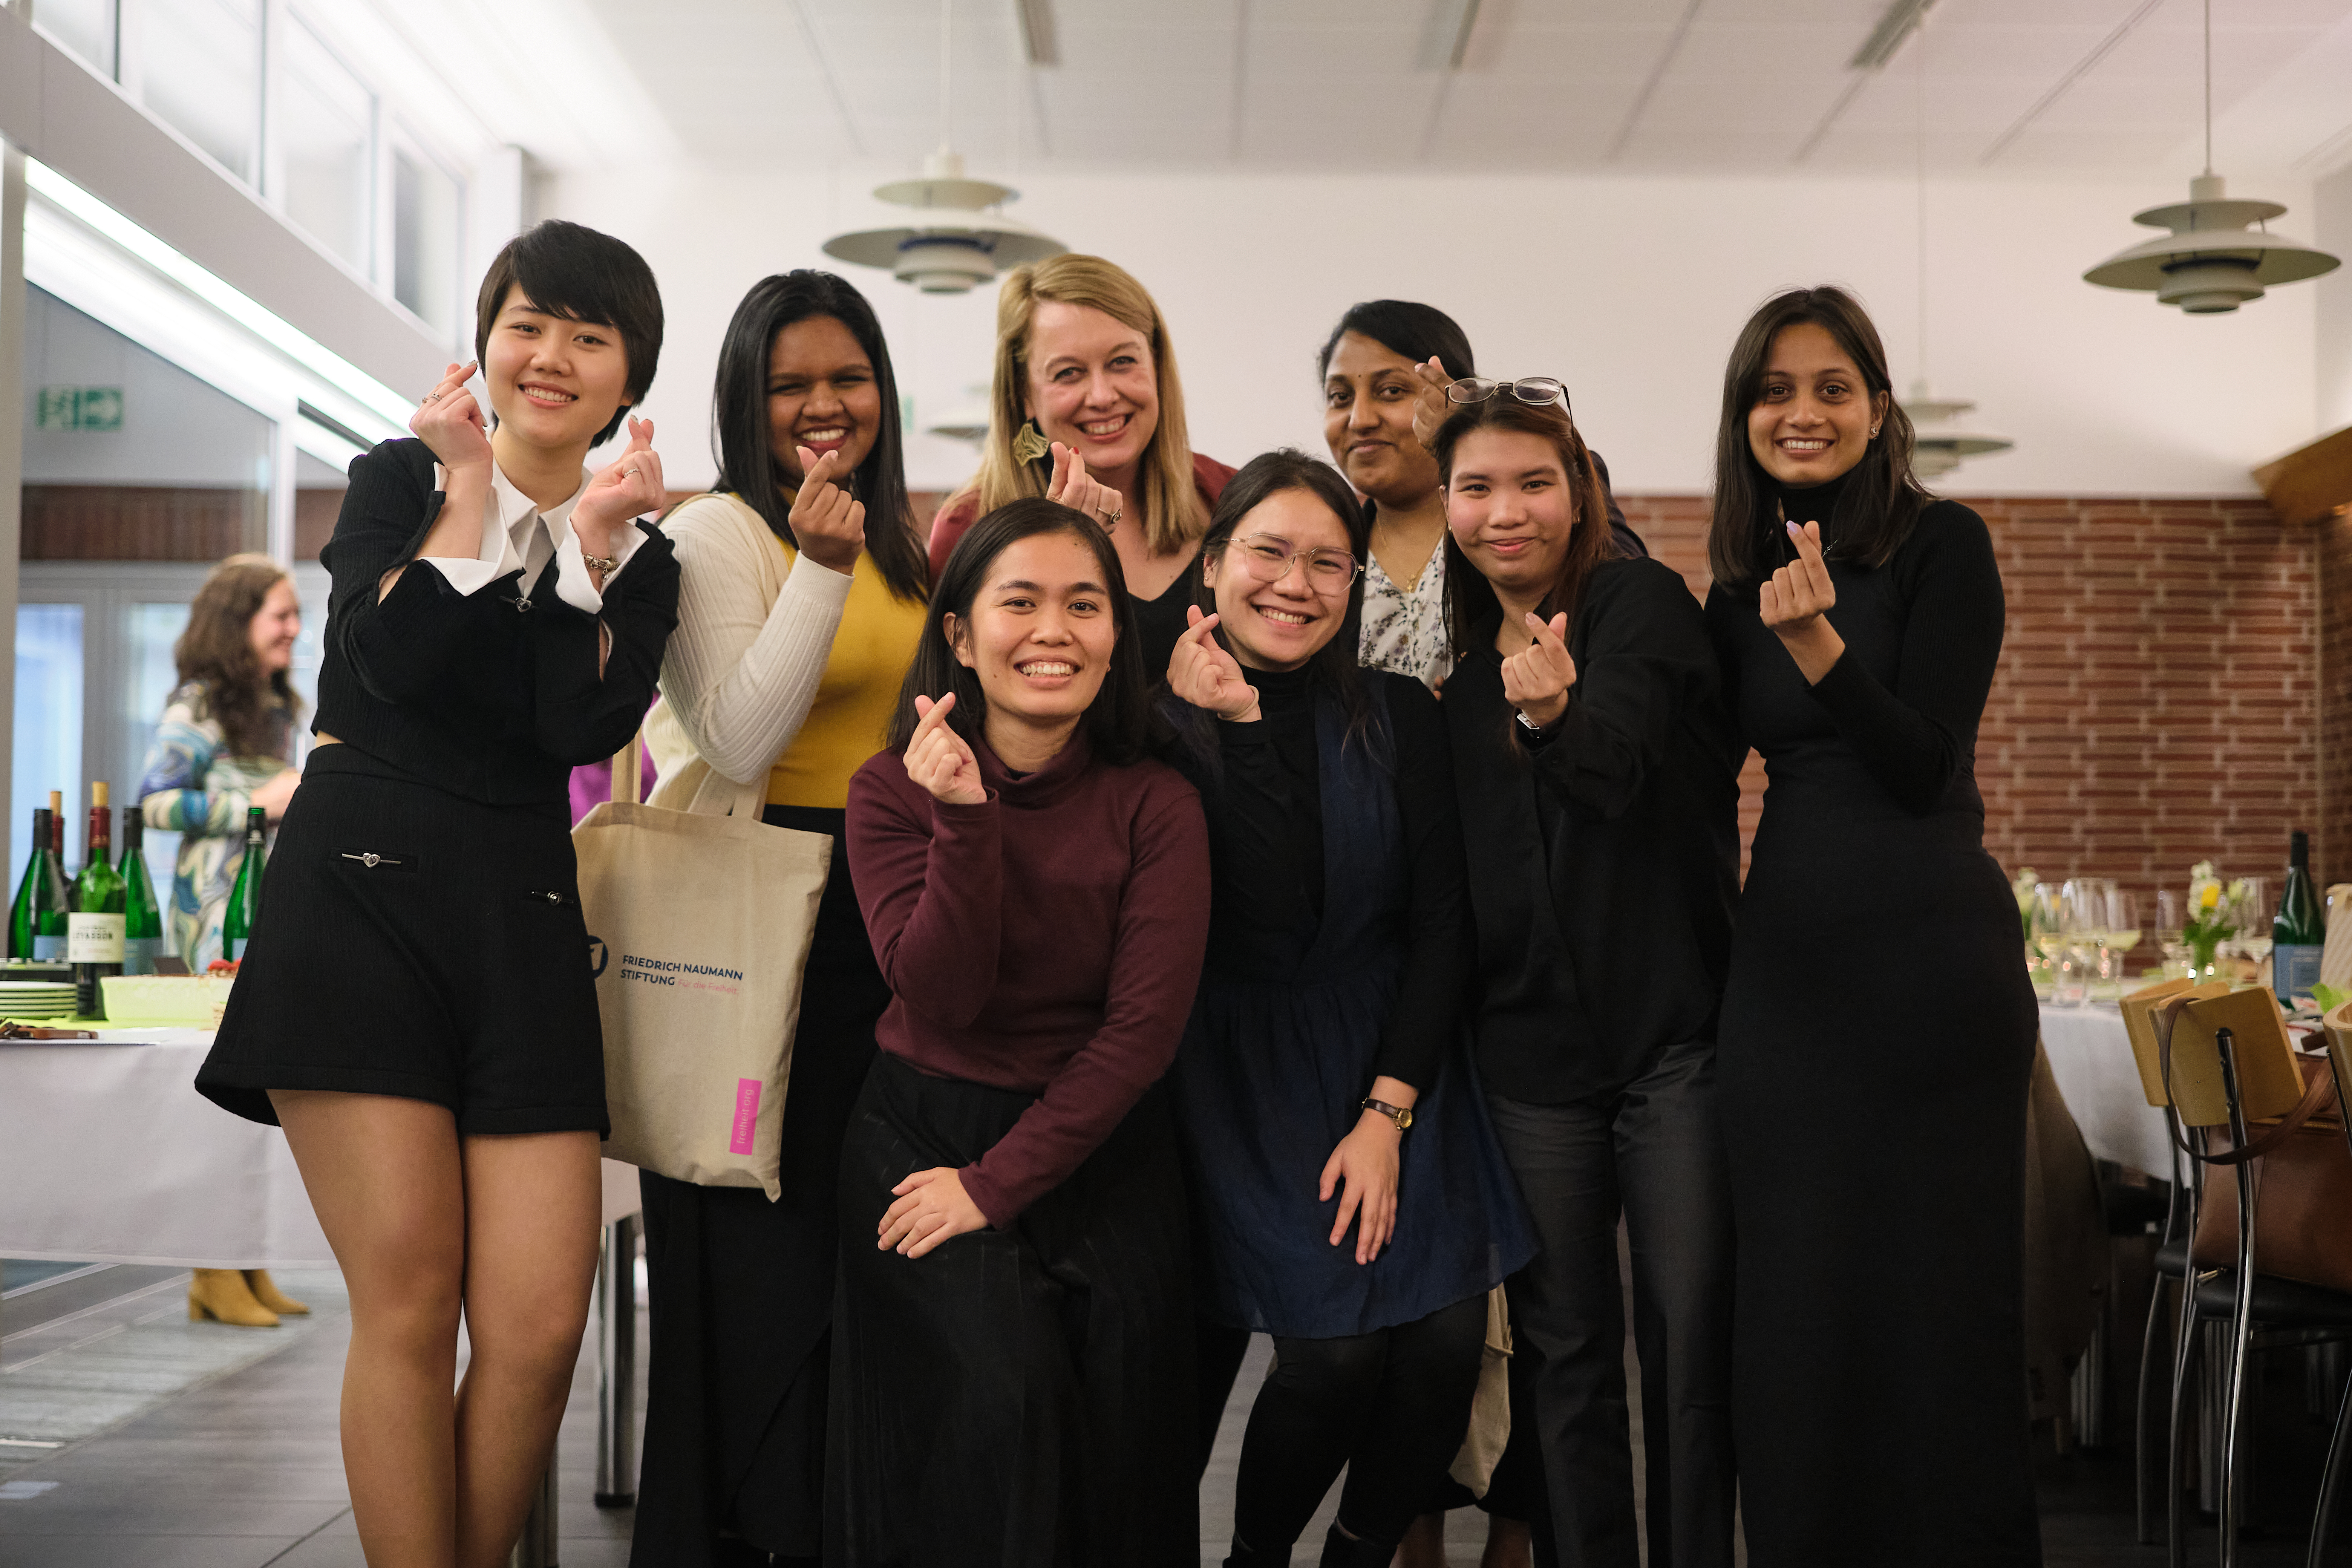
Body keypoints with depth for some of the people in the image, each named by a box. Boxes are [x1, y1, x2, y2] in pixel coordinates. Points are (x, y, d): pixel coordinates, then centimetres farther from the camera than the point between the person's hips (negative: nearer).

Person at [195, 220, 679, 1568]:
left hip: (524, 921, 2)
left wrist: (594, 541, -7)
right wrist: (469, 485, -4)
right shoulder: (400, 481, 10)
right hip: (363, 891, -2)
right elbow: (395, 663, -8)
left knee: (542, 1326, -7)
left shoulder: (643, 559, 14)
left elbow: (588, 728, -3)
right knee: (409, 1304, -8)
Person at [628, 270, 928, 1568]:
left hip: (883, 923, 7)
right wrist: (820, 566, -24)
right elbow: (741, 743, -19)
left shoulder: (902, 544, 15)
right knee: (758, 1257, -2)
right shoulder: (716, 531, -8)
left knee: (861, 1254, 12)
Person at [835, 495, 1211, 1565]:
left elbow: (1147, 1023, -10)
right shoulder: (893, 791, -3)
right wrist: (965, 820, -26)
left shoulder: (1155, 805, -3)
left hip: (1099, 1146, 1)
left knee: (1119, 1418, -16)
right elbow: (941, 998, -13)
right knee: (997, 1392, -22)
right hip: (925, 1131, -1)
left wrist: (997, 1183, -14)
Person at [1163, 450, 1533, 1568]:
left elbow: (1441, 926, 2)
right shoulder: (1165, 724, -4)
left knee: (1448, 1339, -12)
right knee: (1332, 1346, -16)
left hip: (1394, 1056, 3)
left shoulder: (1399, 718, 4)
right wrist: (1235, 729, -18)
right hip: (1237, 1066, -3)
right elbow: (1268, 914, -14)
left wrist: (1389, 1111, -6)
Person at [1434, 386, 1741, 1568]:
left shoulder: (1641, 601, -5)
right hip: (1529, 1048, 4)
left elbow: (1616, 755, -26)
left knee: (1691, 1341, -1)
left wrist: (1554, 714, -46)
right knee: (1563, 1352, 9)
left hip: (1673, 1029, -4)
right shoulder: (1458, 662, 10)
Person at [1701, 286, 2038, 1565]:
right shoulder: (1740, 594, 12)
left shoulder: (1942, 544, -3)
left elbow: (1924, 765, -12)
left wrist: (1817, 644, -24)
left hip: (1929, 956, -5)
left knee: (1937, 1297, 1)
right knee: (1796, 1304, 9)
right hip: (1783, 965, 5)